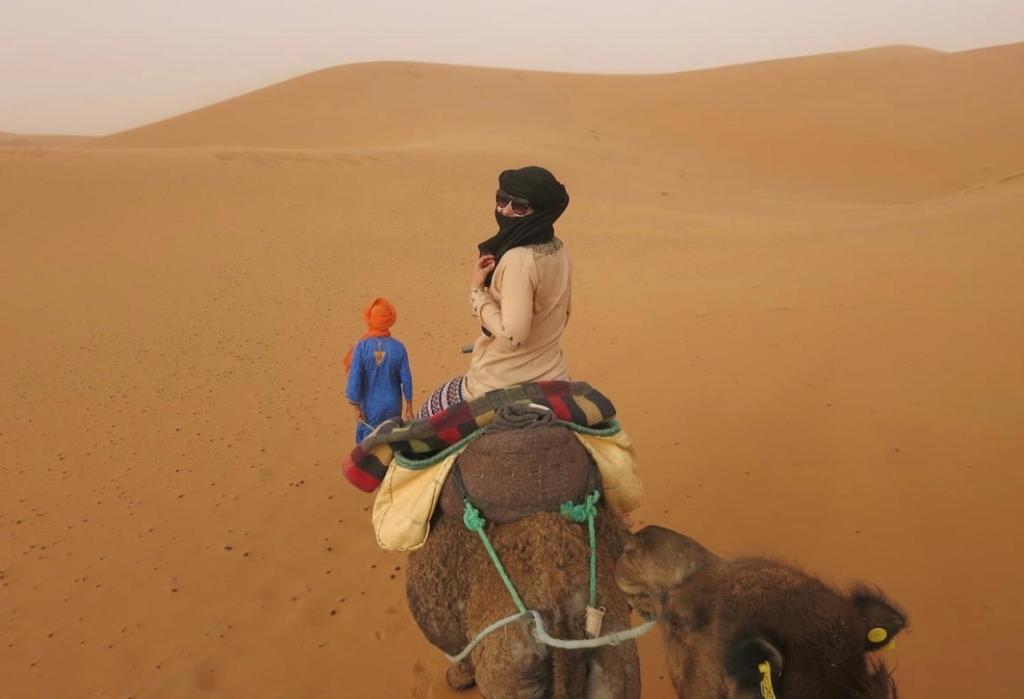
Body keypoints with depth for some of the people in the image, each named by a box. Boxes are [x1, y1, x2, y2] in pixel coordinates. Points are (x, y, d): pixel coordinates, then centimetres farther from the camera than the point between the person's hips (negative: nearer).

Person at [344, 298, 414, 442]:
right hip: (392, 406, 2)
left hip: (370, 407, -2)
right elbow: (406, 379, -6)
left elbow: (354, 379, -15)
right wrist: (409, 407, 5)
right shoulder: (398, 347, -10)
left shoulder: (361, 346, -15)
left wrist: (357, 407, -5)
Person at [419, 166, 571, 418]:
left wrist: (476, 290, -19)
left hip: (503, 386, -8)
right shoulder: (559, 251, 1)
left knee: (427, 417, 15)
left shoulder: (518, 260, -25)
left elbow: (512, 336, -30)